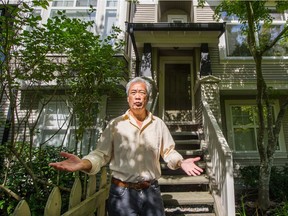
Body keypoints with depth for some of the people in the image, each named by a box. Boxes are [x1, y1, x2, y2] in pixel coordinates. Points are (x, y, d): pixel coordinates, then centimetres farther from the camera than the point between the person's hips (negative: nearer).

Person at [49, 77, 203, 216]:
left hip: (151, 191, 3)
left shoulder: (158, 124, 3)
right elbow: (102, 154, -6)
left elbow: (168, 152, 9)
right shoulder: (115, 124, -3)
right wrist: (83, 163, -23)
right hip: (122, 192, -2)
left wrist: (181, 162, -9)